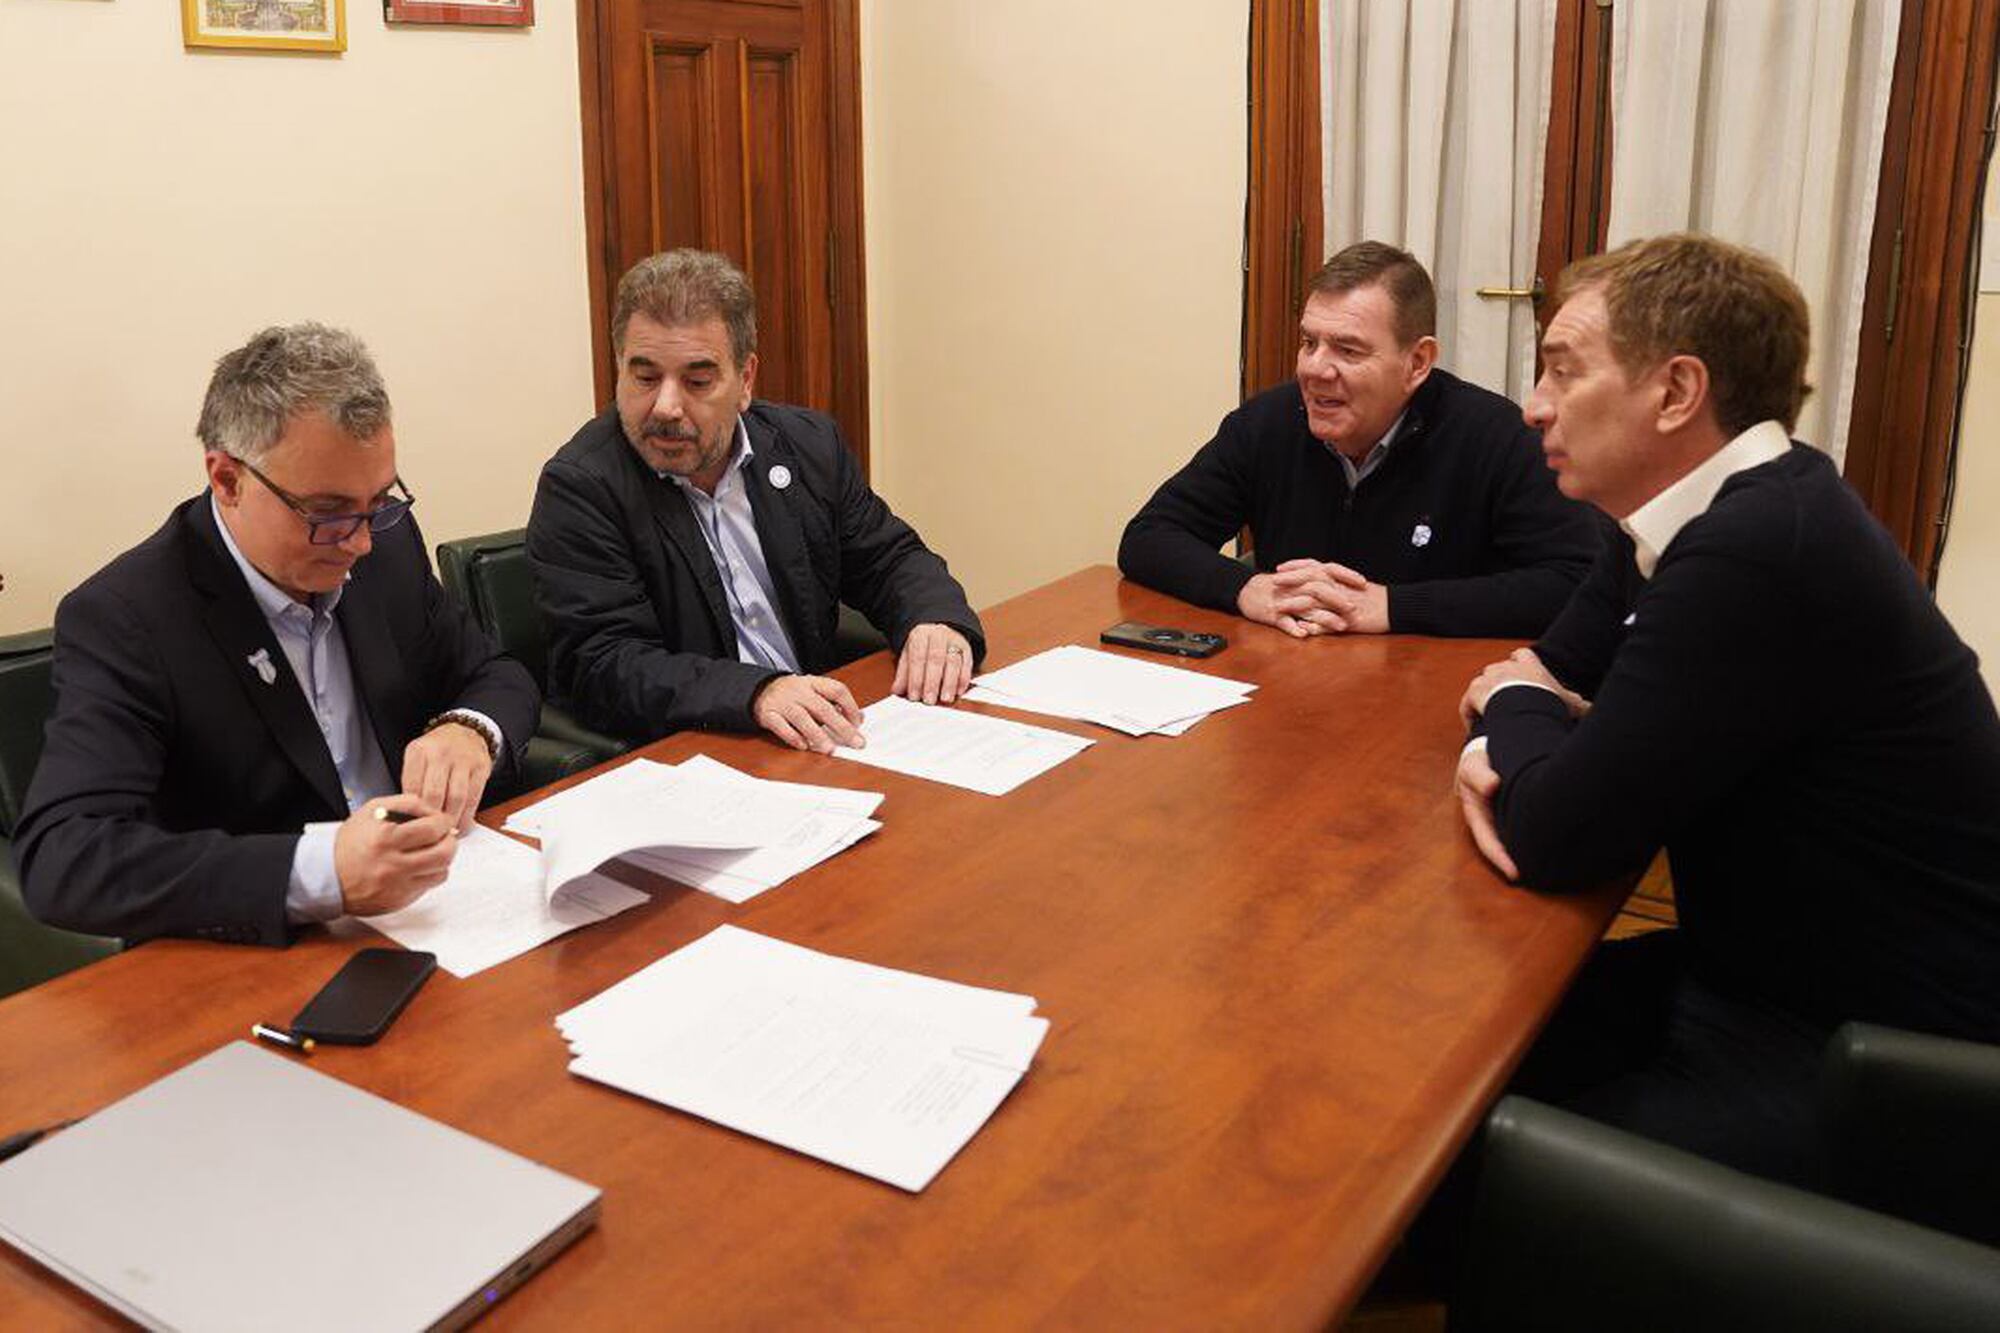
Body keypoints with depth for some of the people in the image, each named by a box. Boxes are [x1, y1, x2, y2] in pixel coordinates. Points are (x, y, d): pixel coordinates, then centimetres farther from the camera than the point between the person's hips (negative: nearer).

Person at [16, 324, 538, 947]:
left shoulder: (386, 547, 1)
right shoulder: (120, 619, -14)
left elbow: (499, 678, 12)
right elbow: (59, 858, -23)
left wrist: (468, 730, -13)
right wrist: (319, 871, -36)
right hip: (257, 971, -3)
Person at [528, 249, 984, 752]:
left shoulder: (809, 444, 6)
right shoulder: (579, 487, -10)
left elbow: (891, 559, 14)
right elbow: (602, 665, -17)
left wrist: (937, 623, -10)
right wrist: (757, 693, -32)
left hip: (820, 742, 6)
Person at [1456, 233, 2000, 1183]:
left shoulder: (1762, 554, -28)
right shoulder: (1721, 510, 3)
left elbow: (1557, 838, -26)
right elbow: (1553, 667, 13)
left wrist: (1517, 713, -4)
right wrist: (1506, 749, -11)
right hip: (1756, 972, 9)